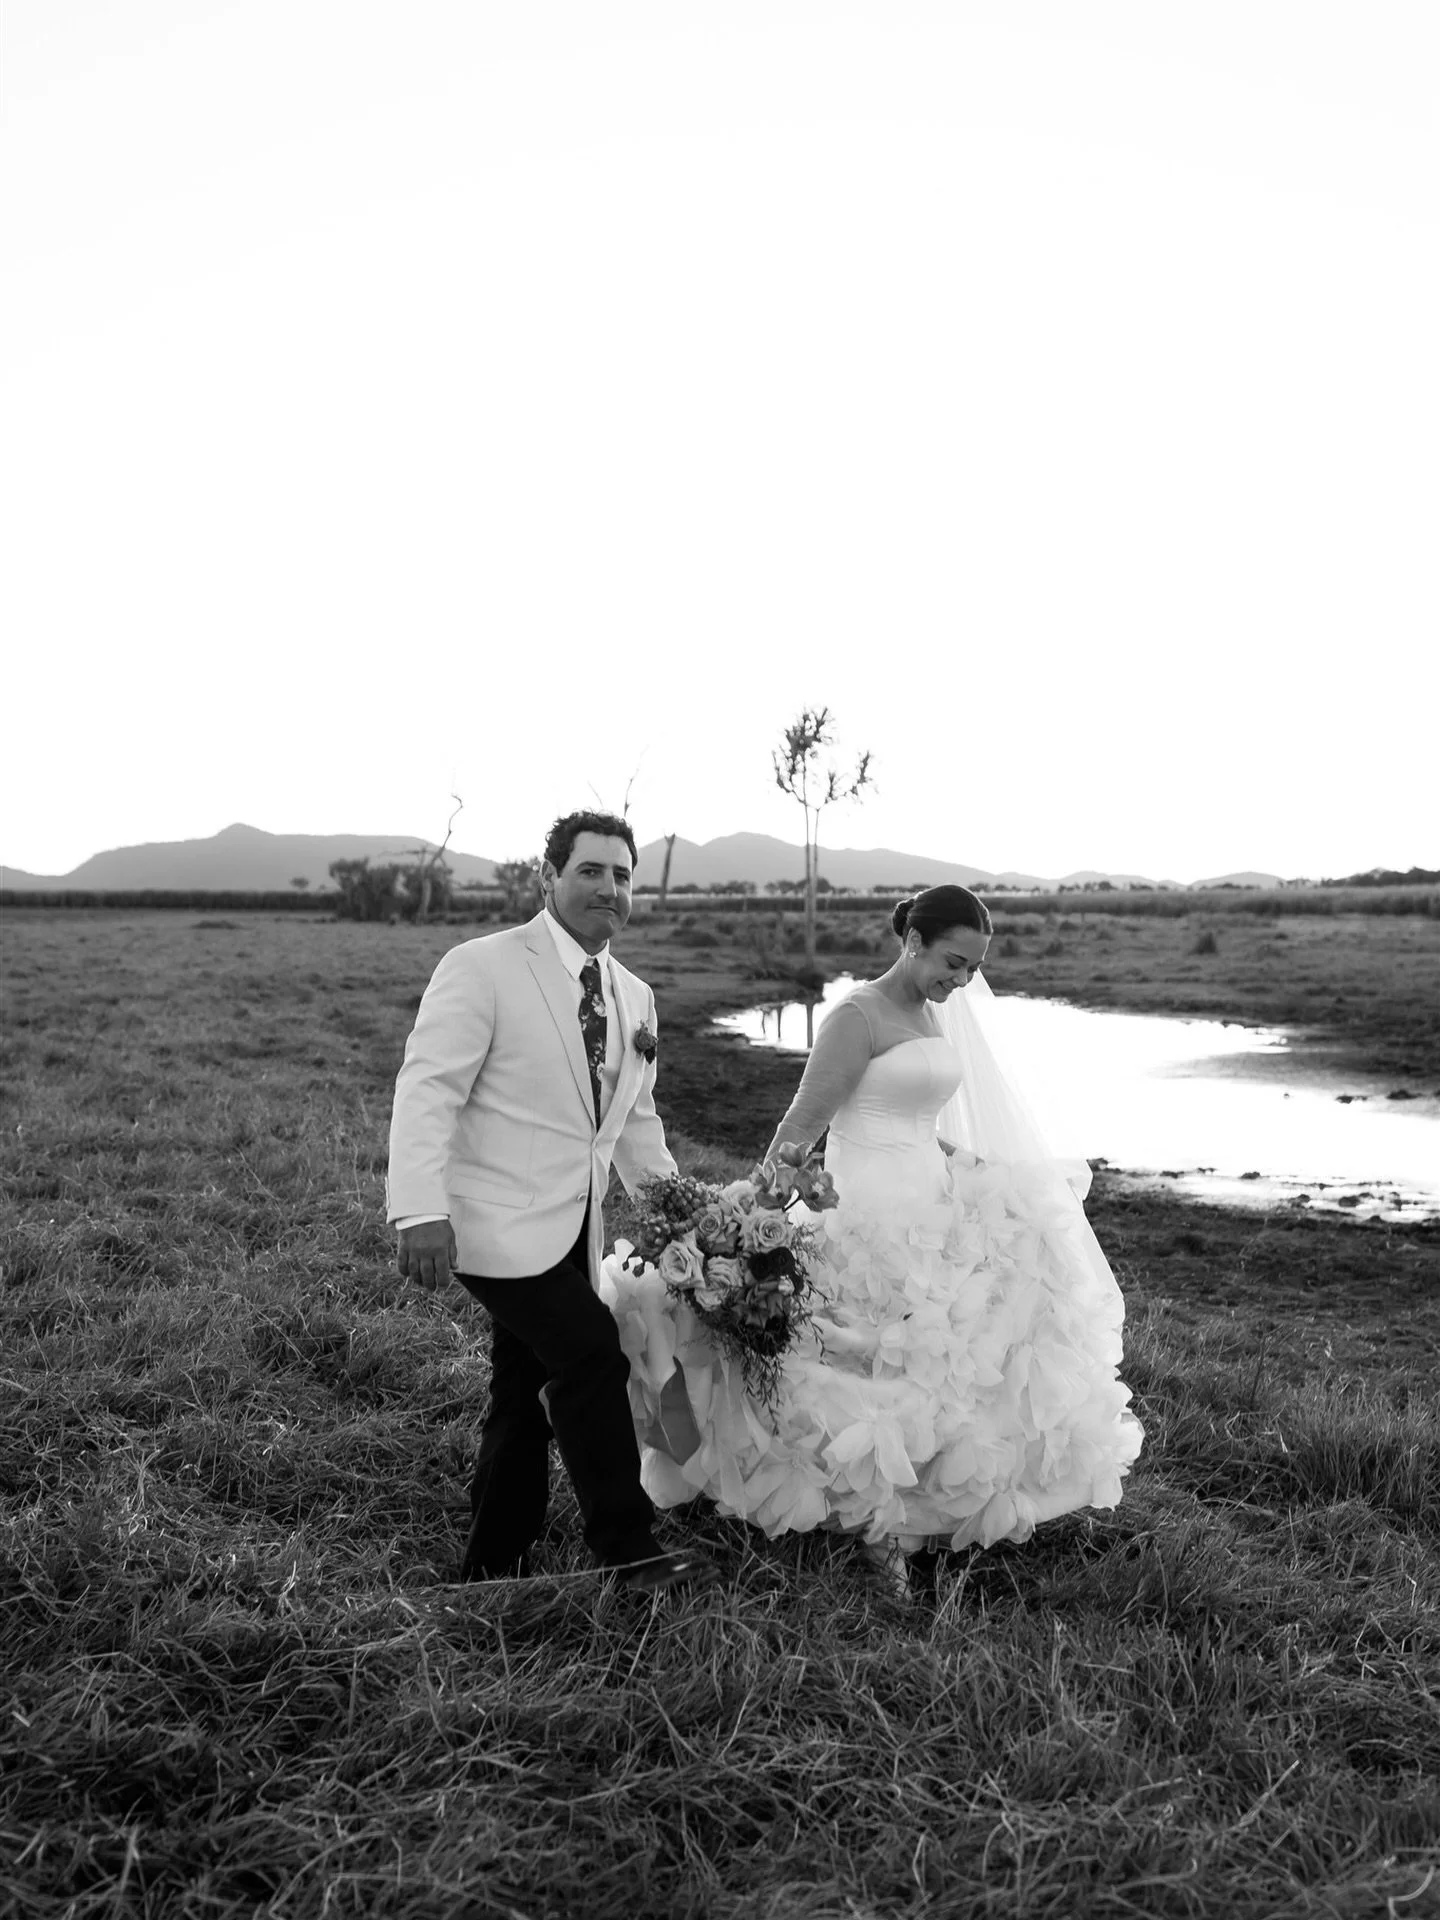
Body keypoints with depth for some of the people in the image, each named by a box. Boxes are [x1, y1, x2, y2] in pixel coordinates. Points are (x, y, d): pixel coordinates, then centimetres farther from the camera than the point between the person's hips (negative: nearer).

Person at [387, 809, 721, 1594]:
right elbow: (426, 1090, -16)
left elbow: (636, 1121, 21)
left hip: (572, 1229, 7)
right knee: (593, 1360, -15)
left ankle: (491, 1569, 26)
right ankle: (629, 1553, -1)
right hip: (501, 1225, -7)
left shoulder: (634, 997, 12)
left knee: (526, 1400, 13)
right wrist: (421, 1212, -25)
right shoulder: (482, 968, -10)